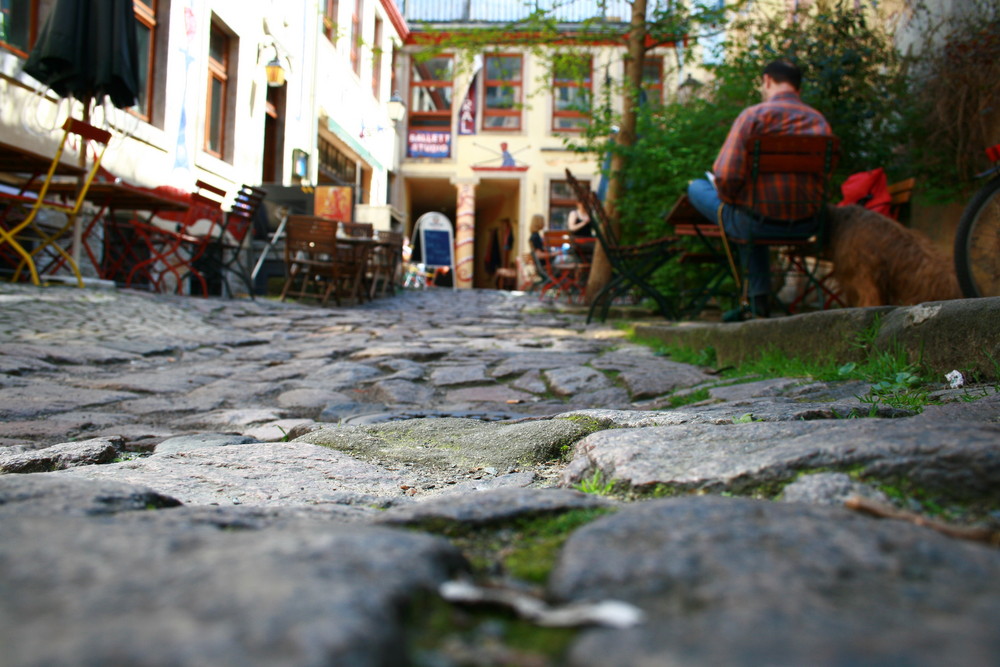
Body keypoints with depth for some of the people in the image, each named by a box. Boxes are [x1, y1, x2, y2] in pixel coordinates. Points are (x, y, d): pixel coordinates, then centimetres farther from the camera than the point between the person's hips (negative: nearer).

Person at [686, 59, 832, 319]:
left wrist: (726, 197, 4)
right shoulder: (820, 121, 8)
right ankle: (758, 300, 40)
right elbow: (824, 178, 14)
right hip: (806, 225, 6)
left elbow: (726, 175, -18)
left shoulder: (754, 115, -9)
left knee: (697, 188, 18)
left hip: (759, 222, -6)